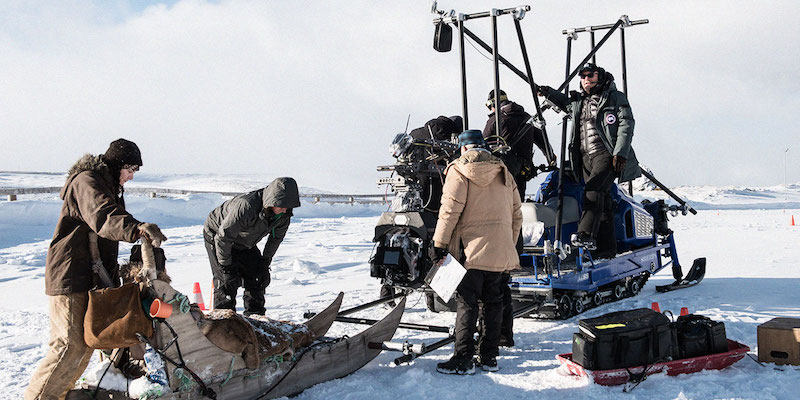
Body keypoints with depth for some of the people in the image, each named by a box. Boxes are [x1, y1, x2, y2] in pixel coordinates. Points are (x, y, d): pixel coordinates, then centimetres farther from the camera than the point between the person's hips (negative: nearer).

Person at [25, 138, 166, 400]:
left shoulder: (110, 187, 20)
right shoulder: (86, 182, -13)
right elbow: (102, 217, -35)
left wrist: (112, 277, 26)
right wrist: (137, 228, -51)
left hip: (91, 277, 10)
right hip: (69, 277, -10)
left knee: (87, 340, 14)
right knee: (71, 345, -13)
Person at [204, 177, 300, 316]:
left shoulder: (284, 214, -21)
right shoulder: (246, 206, -42)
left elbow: (276, 238, -2)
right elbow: (223, 238, -34)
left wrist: (264, 264, -3)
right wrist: (227, 268, -27)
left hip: (245, 243, 6)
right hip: (216, 235, -6)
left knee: (257, 279, 1)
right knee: (227, 282, -15)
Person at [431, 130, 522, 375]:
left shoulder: (458, 170, -3)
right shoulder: (503, 172, 14)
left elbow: (450, 210, -11)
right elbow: (516, 215, 15)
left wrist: (439, 244, -7)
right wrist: (510, 244, 23)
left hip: (471, 249, -5)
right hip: (500, 251, 6)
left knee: (467, 302, -3)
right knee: (493, 301, 12)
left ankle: (463, 359, -3)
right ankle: (489, 357, 17)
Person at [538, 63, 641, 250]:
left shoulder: (615, 97, 2)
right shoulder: (578, 101, 20)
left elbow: (626, 124, -6)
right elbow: (565, 103, 44)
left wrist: (620, 153, -15)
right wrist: (549, 93, 26)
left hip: (606, 153, -6)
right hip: (586, 155, 6)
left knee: (593, 191, -24)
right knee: (601, 199, 4)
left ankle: (586, 235, -35)